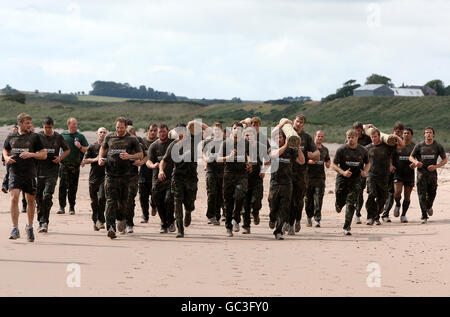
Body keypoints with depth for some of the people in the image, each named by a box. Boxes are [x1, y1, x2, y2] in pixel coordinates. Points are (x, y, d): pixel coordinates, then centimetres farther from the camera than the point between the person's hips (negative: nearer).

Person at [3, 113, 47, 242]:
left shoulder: (34, 137, 1)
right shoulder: (11, 137, 7)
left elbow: (44, 155, 1)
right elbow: (5, 150, 23)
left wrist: (31, 154, -15)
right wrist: (6, 158, 1)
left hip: (29, 174, 0)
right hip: (14, 173, 0)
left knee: (31, 200, 9)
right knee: (14, 198, -15)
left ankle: (30, 226, 30)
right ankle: (15, 229, -12)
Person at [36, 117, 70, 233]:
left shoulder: (58, 137, 4)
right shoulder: (38, 136, 3)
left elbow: (67, 150, 16)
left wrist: (60, 158, -1)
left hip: (52, 172, -1)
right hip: (39, 170, 1)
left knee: (47, 196, -14)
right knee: (38, 197, 4)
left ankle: (44, 222, -11)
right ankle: (42, 222, 16)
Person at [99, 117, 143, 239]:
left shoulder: (132, 139, 5)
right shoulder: (109, 137, 12)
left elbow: (140, 155, 6)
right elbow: (103, 148, 29)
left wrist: (129, 156, -12)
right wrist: (100, 158, 10)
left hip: (125, 174, 0)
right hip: (110, 173, 1)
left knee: (122, 200, 8)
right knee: (111, 201, -11)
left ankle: (121, 218, 38)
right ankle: (111, 227, -18)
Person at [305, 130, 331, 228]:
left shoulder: (325, 149, 15)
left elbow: (328, 159, 29)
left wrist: (328, 164, 6)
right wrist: (308, 161, -18)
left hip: (320, 177, 2)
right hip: (309, 176, -2)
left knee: (318, 199, -10)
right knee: (309, 199, 5)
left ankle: (317, 219, -12)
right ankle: (309, 217, 22)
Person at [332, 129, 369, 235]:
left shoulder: (363, 150, 2)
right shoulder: (341, 150, -5)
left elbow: (367, 163, 18)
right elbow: (334, 165, -3)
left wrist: (365, 171, -2)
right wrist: (343, 172, -19)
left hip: (355, 180, 0)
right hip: (342, 179, 0)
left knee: (351, 204, -9)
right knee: (340, 202, 3)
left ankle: (347, 228, -4)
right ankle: (338, 205, 43)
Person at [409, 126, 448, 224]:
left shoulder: (438, 146, 3)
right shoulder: (419, 145, 3)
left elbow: (445, 159, 6)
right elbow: (411, 157, 10)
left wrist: (436, 166, -11)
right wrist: (415, 162, -13)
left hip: (432, 173, 1)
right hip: (421, 173, -1)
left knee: (432, 194, 8)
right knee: (422, 195, -9)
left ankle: (429, 207, 42)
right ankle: (424, 216, -7)